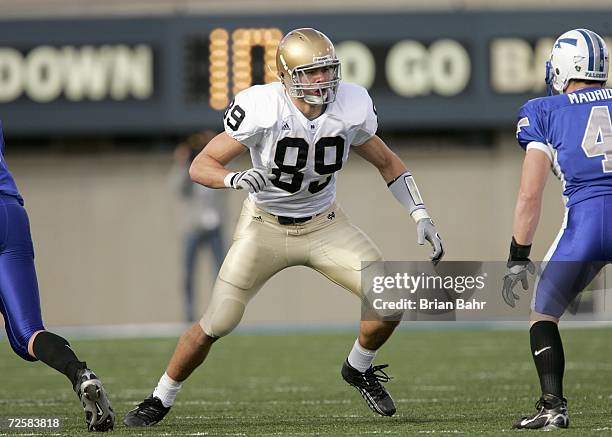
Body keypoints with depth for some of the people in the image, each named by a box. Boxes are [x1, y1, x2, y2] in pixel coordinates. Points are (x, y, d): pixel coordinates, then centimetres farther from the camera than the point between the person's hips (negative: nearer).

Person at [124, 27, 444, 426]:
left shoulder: (351, 108, -15)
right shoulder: (262, 108, -25)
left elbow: (387, 162, 4)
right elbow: (201, 166, -22)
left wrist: (420, 214, -3)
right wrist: (236, 179, -42)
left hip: (324, 225, 3)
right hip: (266, 227, -3)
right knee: (216, 325, -5)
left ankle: (359, 369, 18)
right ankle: (161, 399, 18)